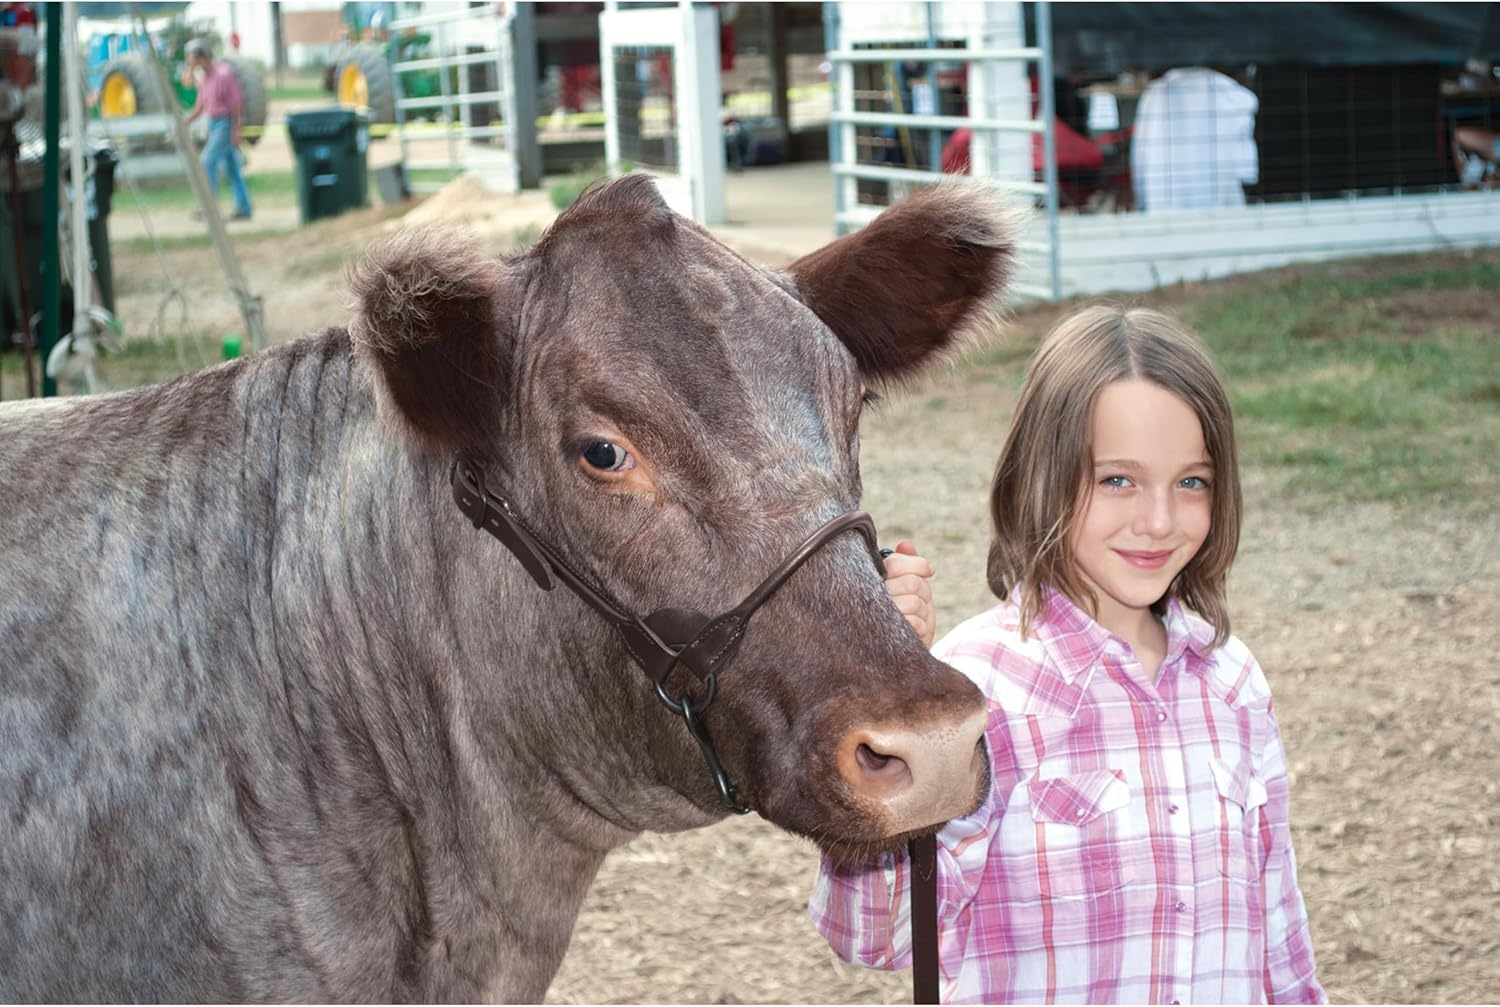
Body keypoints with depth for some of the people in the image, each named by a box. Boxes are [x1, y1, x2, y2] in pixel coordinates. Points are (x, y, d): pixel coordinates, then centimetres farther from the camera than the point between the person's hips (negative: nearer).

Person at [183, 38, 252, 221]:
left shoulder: (224, 73, -16)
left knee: (208, 161, -13)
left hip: (226, 122, -9)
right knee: (231, 167, 8)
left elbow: (235, 102, -16)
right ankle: (243, 209, 10)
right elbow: (201, 104, 17)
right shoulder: (204, 76, 10)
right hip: (214, 123, 9)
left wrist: (236, 130, -17)